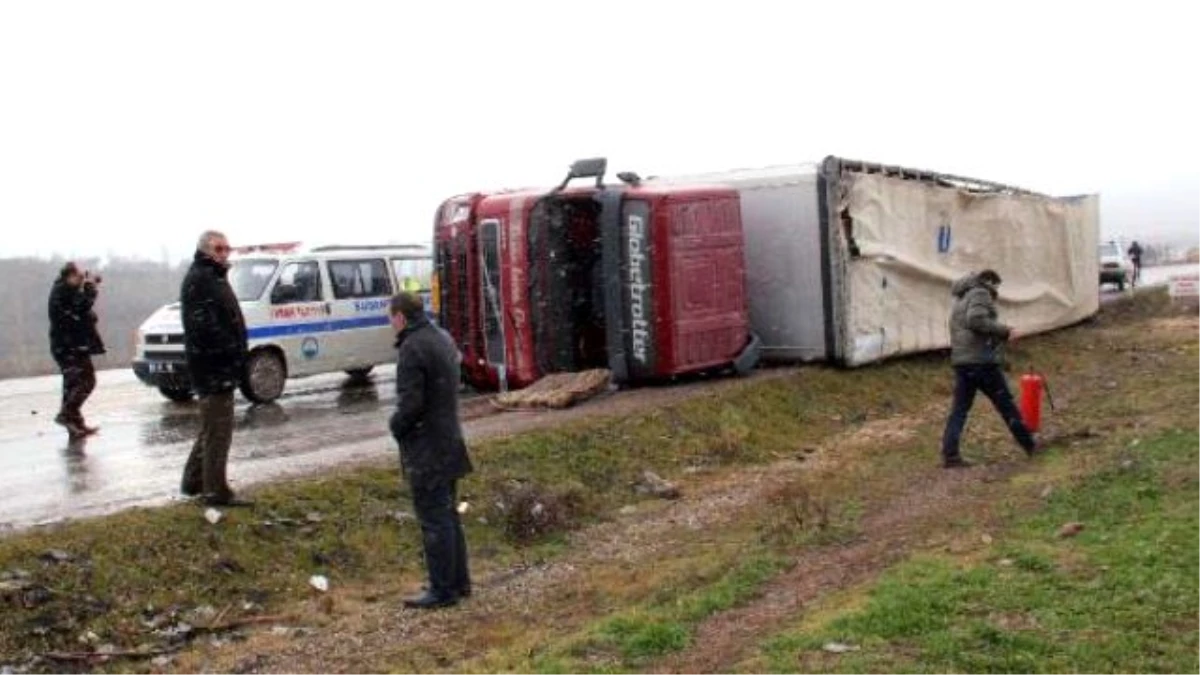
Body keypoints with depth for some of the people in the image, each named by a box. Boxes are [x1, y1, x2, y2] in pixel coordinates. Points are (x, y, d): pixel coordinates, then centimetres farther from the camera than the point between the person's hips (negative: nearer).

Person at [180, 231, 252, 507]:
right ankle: (215, 491, -2)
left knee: (212, 427, 20)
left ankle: (194, 480, 30)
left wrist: (238, 354, 16)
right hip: (214, 366, -11)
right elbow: (204, 326, -24)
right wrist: (230, 351, -25)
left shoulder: (214, 277, 20)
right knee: (218, 429, -6)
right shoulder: (199, 279, -13)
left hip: (222, 366, 11)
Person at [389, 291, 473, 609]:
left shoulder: (412, 348, -18)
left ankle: (443, 589, 4)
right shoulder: (443, 339, 11)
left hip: (425, 447, -9)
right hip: (449, 442, 9)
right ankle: (459, 582, 25)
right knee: (448, 514, 17)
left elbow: (410, 402, -24)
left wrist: (397, 426, -5)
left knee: (434, 518, -2)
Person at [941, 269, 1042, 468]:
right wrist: (1004, 330, -13)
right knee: (1005, 404, 4)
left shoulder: (960, 300, 23)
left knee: (959, 409, 4)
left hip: (960, 361, 8)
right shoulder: (980, 294, -4)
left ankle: (949, 454, -6)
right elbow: (976, 320, -22)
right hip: (982, 360, -8)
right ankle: (1029, 445, 16)